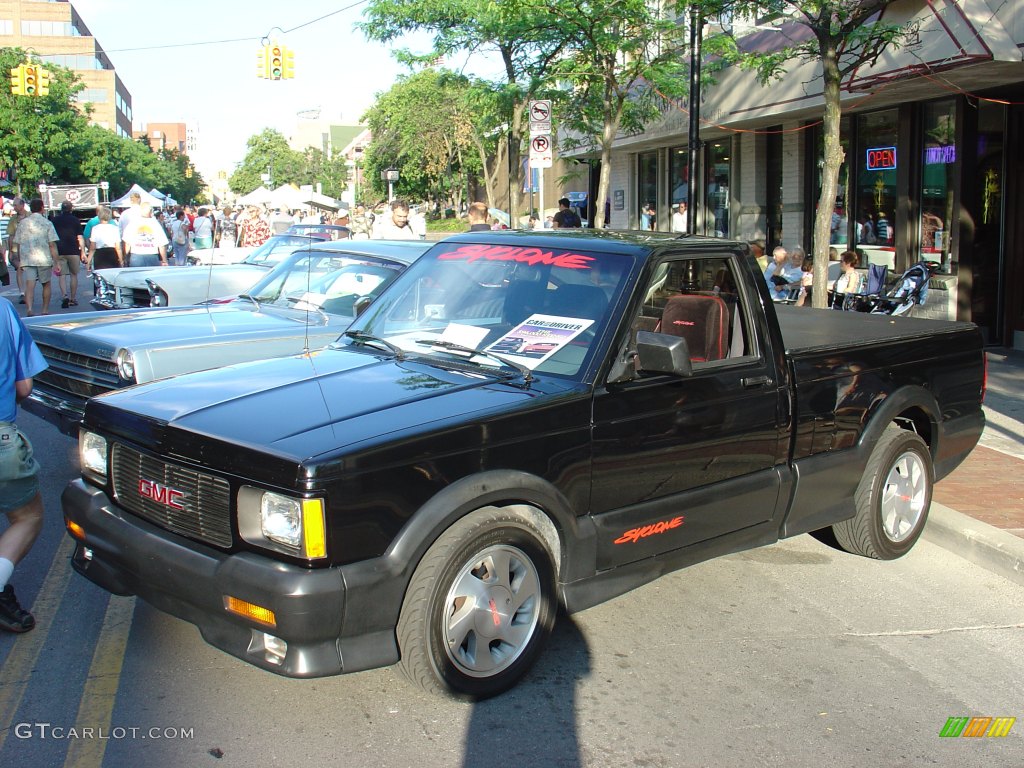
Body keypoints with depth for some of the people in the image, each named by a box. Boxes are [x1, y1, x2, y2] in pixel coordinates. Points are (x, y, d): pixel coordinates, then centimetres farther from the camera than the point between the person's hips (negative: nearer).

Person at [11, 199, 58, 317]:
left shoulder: (22, 223, 8)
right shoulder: (47, 223, -2)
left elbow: (18, 244, 11)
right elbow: (52, 245, -7)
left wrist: (20, 261, 20)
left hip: (26, 260, 2)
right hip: (44, 259, -2)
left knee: (29, 285, -3)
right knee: (46, 284, 14)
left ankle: (29, 309, -21)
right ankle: (45, 310, 18)